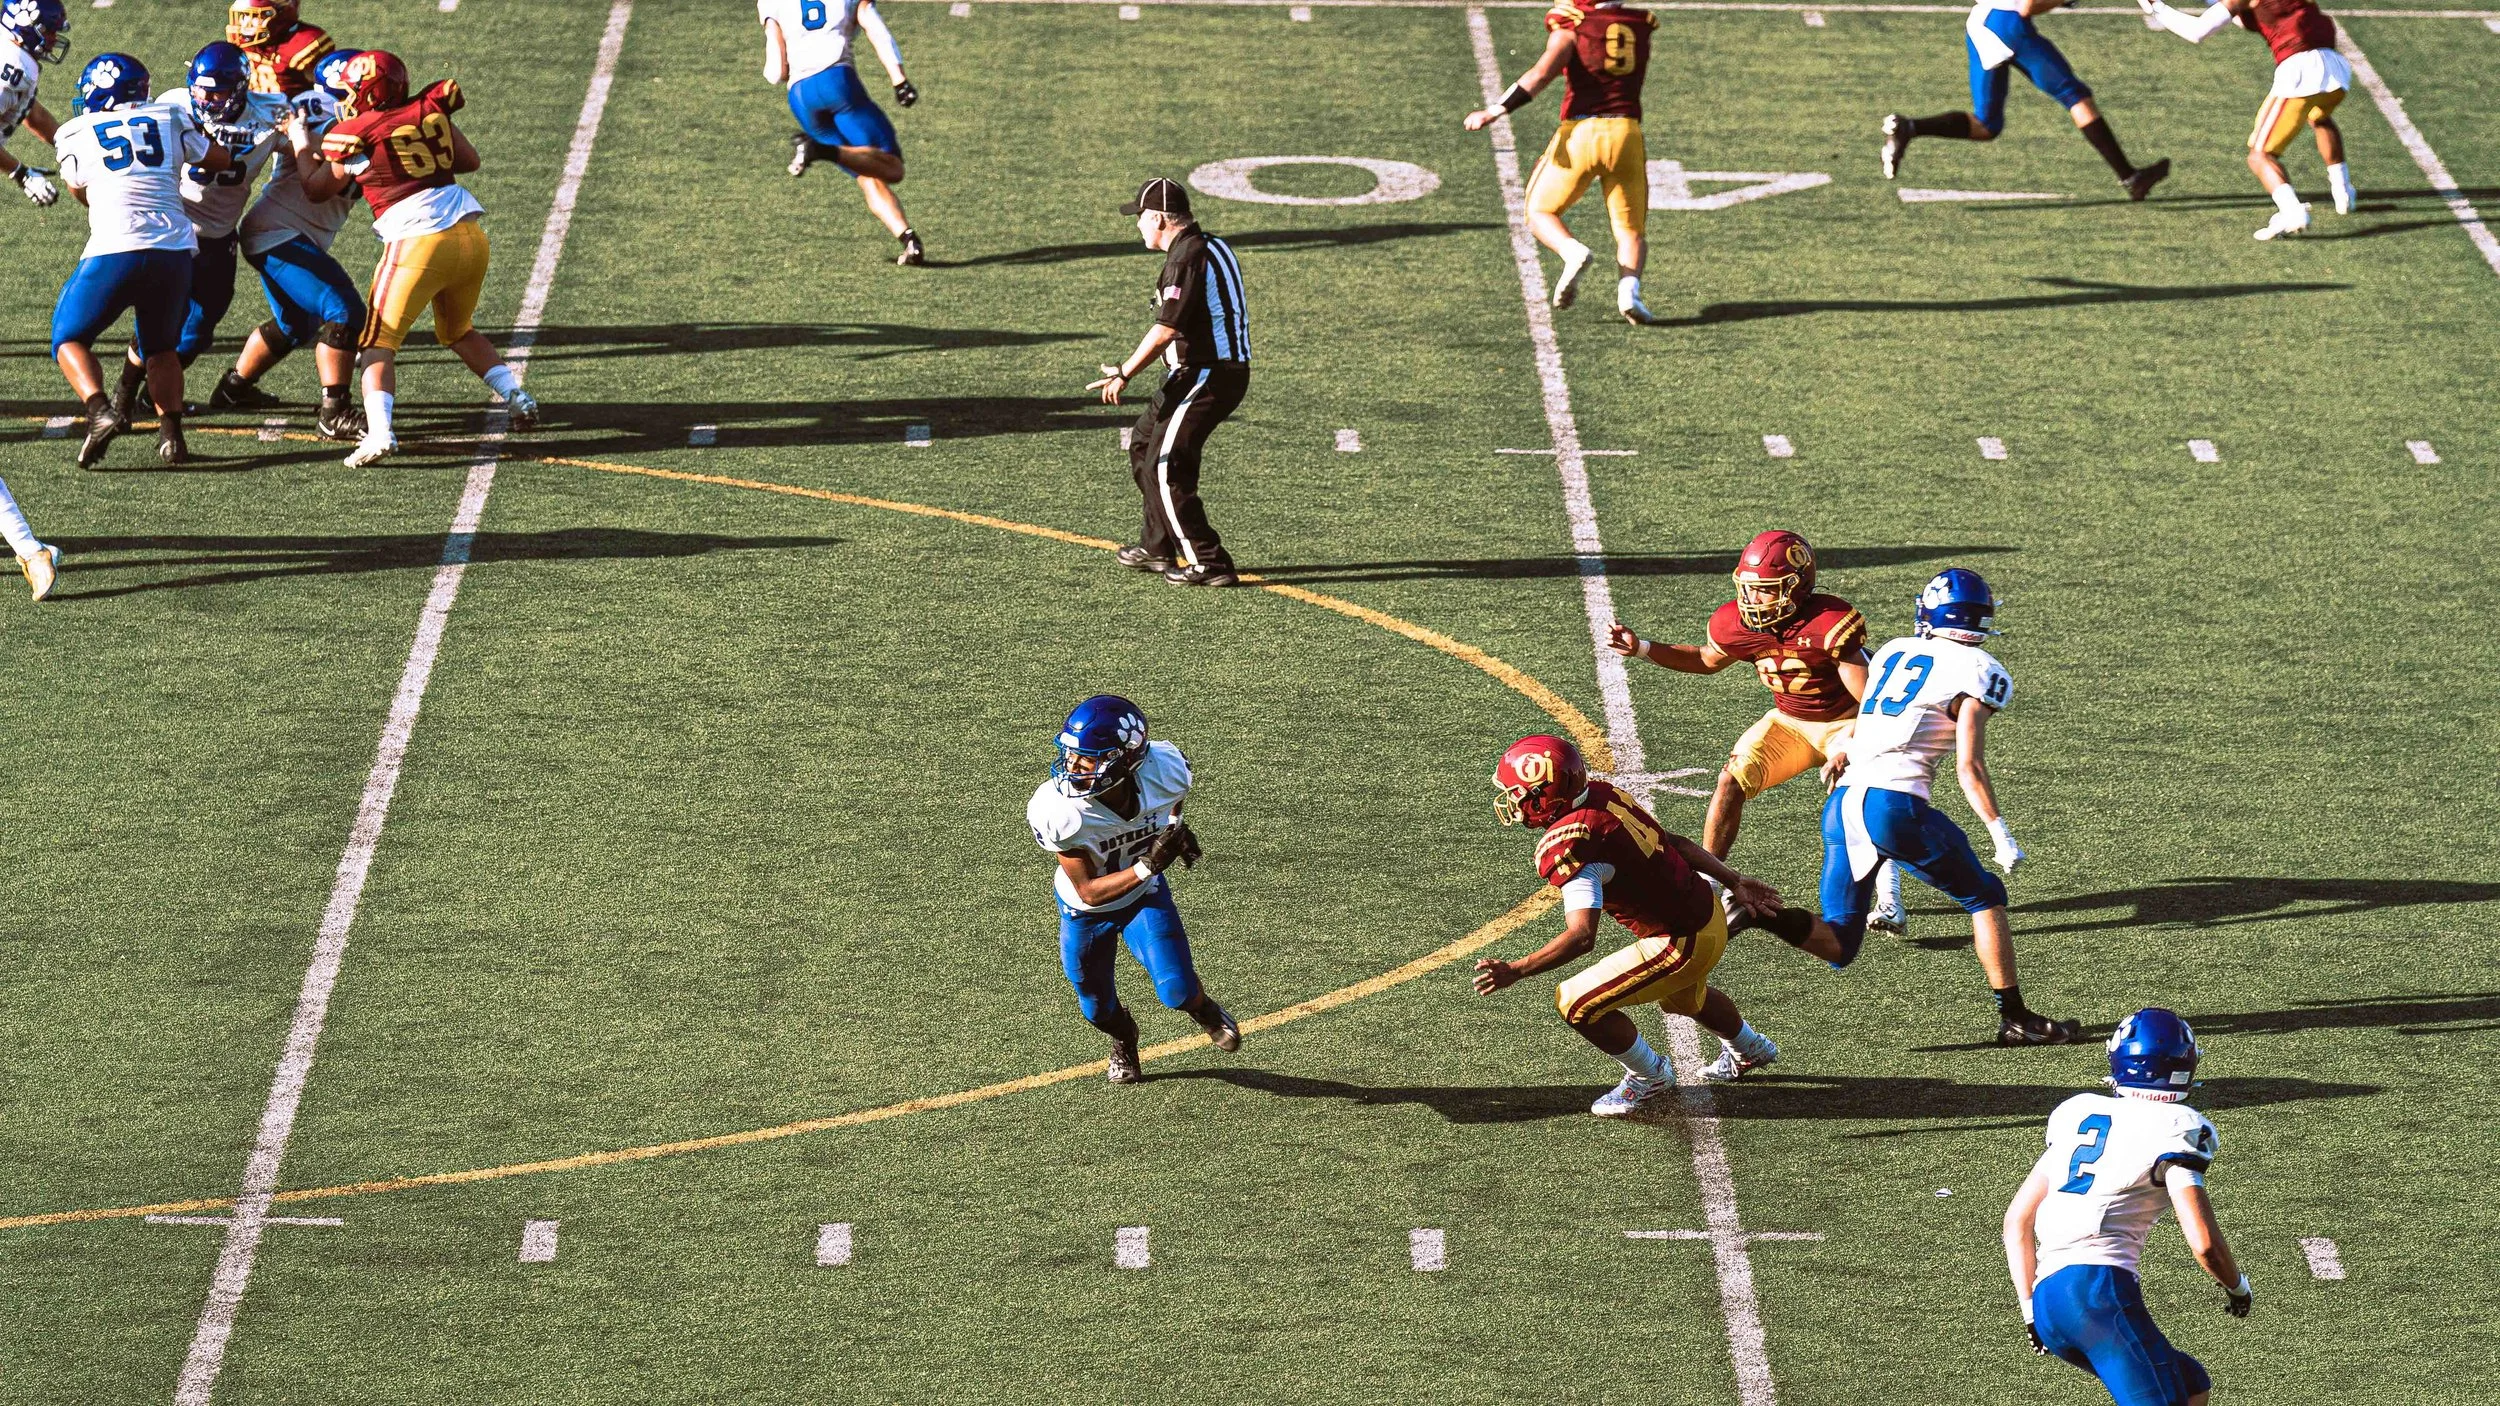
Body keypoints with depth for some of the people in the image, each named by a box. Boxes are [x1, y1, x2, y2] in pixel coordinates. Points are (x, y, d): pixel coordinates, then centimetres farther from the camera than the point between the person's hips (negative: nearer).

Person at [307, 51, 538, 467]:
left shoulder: (354, 136, -2)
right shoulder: (429, 110, 10)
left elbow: (315, 190, 13)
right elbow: (469, 161, 22)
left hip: (417, 242, -5)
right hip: (471, 236, 5)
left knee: (378, 343, 1)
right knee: (460, 332, 28)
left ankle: (379, 431, -19)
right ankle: (517, 398, 17)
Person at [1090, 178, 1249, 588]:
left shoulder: (1187, 257, -17)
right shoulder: (1213, 247, 15)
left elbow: (1166, 328, -24)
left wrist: (1125, 374, -24)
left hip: (1204, 377, -11)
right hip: (1225, 370, 11)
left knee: (1164, 467, -9)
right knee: (1144, 444, 23)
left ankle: (1208, 563, -8)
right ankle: (1158, 547, 33)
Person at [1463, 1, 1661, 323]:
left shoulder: (1573, 27, -3)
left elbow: (1542, 73, -16)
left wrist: (1496, 111, -17)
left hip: (1581, 131, -3)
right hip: (1627, 134, 3)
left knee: (1540, 212, 15)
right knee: (1631, 230, 13)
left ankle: (1573, 252, -16)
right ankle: (1629, 289, -17)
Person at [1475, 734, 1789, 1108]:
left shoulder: (1566, 848, -27)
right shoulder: (1600, 794, -1)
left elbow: (1581, 937, -34)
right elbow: (1676, 842, 8)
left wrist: (1514, 972, -33)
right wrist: (1735, 883, 17)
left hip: (1682, 944, -9)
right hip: (1709, 911, 9)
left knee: (1577, 1004, -5)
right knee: (1681, 995, 39)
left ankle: (1650, 1078, 15)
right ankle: (1750, 1049, 65)